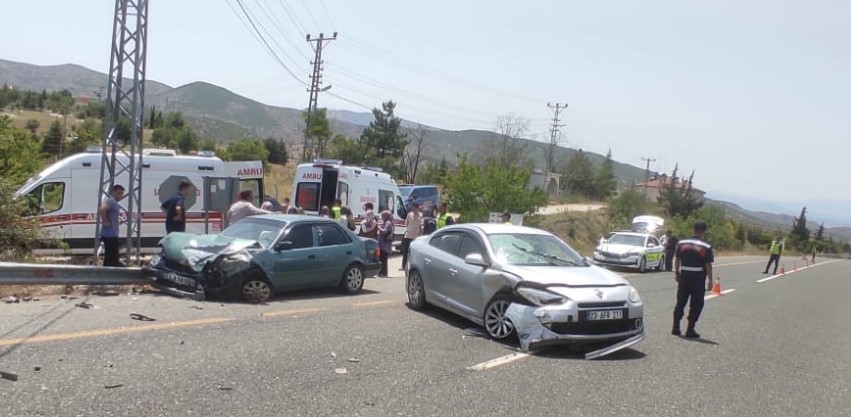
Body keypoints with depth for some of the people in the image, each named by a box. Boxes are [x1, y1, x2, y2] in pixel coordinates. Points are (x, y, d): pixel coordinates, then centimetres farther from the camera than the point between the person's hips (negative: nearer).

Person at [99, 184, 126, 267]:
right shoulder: (111, 201, -15)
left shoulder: (113, 201, 16)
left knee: (109, 257, 16)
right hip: (110, 234, -10)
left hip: (111, 234, 10)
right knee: (112, 259, -7)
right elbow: (101, 209, -34)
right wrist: (106, 222, -23)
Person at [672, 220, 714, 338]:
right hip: (698, 279, -4)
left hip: (684, 277, 4)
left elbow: (677, 260, 9)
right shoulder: (706, 247, -10)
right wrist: (710, 281, -6)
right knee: (696, 305, 6)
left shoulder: (681, 243, 3)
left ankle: (675, 327, 16)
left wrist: (676, 273, 19)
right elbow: (708, 265, -11)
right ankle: (690, 330, 5)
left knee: (680, 302, 14)